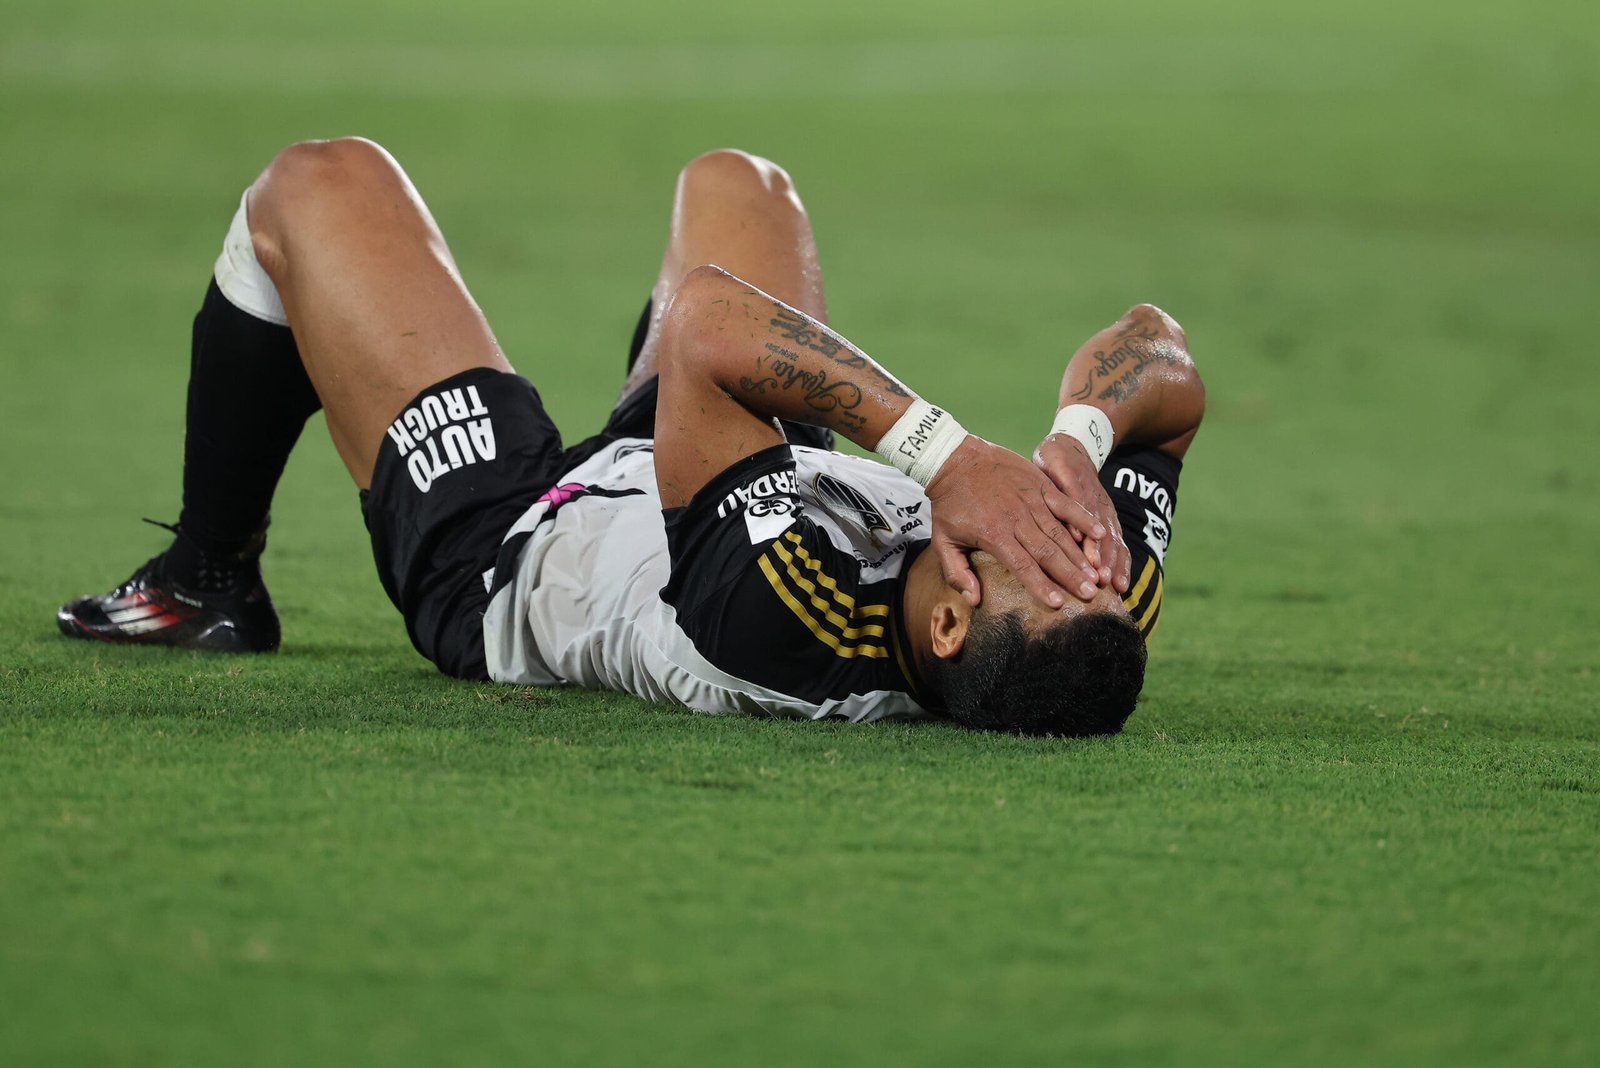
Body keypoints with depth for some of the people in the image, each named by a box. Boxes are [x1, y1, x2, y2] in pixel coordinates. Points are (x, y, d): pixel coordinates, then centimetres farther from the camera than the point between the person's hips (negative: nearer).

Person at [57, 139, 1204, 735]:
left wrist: (948, 455, -56)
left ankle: (210, 582, 33)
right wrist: (1076, 443, -46)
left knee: (322, 184, 9)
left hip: (497, 550, -5)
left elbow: (706, 318, -52)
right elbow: (1156, 350, -27)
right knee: (733, 180, 27)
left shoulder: (785, 617, -52)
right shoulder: (1104, 618, -37)